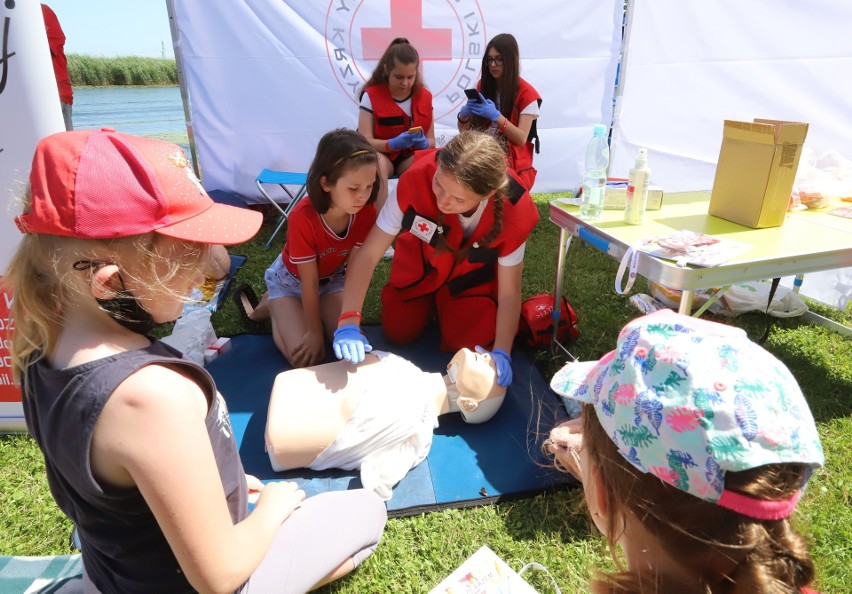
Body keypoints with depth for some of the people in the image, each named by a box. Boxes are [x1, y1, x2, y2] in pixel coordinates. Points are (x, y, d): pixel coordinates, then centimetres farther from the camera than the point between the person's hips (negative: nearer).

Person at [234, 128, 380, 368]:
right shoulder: (303, 218, -35)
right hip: (291, 279, -4)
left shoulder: (366, 212, -24)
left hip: (332, 278, 4)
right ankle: (271, 306, 12)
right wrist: (315, 331, -19)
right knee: (303, 357, -18)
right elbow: (309, 282, -26)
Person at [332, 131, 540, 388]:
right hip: (421, 264, 1)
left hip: (474, 275, 0)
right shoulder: (416, 179, -39)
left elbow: (509, 292, -22)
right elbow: (368, 254, -32)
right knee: (397, 333, 0)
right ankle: (430, 305, 31)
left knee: (468, 342, -12)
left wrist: (501, 353, -31)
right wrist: (348, 323, -40)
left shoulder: (514, 211, -36)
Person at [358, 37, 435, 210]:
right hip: (383, 155, -2)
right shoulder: (371, 96, -7)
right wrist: (392, 143, -31)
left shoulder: (424, 96, 3)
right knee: (377, 162, -39)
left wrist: (424, 143, -23)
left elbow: (431, 141, 2)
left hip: (411, 157, 3)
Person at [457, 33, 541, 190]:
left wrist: (496, 116, -27)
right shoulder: (482, 86, 9)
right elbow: (463, 129, 10)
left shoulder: (526, 93, -5)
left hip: (513, 168, -3)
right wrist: (464, 114, -14)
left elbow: (521, 139, -12)